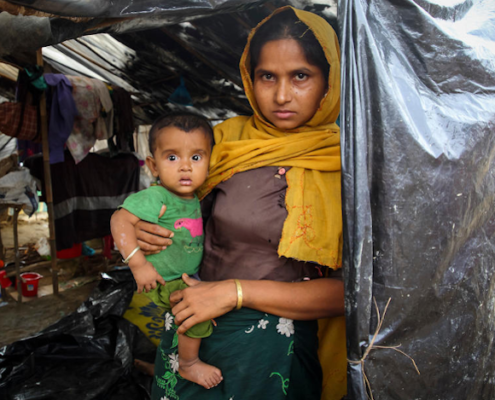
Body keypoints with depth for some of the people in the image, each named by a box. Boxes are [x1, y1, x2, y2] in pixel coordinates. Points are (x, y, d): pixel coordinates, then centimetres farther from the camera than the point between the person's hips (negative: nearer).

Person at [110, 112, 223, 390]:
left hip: (187, 276, 8)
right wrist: (138, 264, -32)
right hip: (163, 281, -8)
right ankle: (189, 364, 7)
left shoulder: (195, 198, -1)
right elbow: (120, 220, -31)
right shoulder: (156, 198, -25)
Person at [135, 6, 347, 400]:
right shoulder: (226, 138, 0)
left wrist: (237, 292, -18)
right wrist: (146, 232, -6)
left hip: (272, 349, -3)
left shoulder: (344, 162, -10)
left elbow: (349, 288, -13)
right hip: (191, 322, 4)